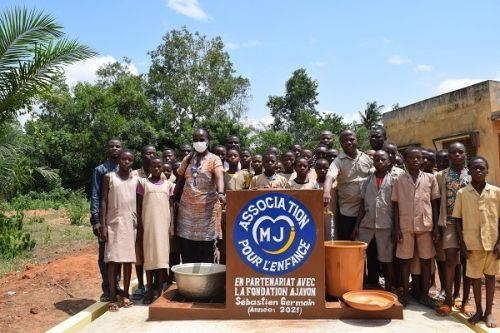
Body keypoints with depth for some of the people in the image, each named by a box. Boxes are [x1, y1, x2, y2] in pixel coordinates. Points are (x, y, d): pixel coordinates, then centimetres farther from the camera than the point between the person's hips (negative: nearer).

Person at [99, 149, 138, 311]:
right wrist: (103, 225, -7)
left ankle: (126, 295, 15)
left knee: (128, 259, 5)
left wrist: (139, 223, 7)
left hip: (131, 224, 3)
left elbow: (138, 203, 12)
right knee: (113, 259, -3)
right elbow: (104, 201, -1)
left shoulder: (135, 180, 10)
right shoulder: (109, 177, 2)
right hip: (113, 223, -2)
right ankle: (112, 298, 3)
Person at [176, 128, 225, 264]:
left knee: (206, 253, 1)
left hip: (207, 209, -4)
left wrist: (220, 193, -39)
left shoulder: (214, 159, -2)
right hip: (187, 209, 4)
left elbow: (219, 177, -20)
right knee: (187, 253, 7)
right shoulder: (187, 159, 12)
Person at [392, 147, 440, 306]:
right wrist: (396, 228, -4)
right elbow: (396, 205, 2)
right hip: (405, 226, -1)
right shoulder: (399, 180, 1)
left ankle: (425, 295, 18)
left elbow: (435, 204, 6)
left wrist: (436, 226, 1)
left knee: (426, 260, 7)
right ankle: (405, 294, 17)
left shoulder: (430, 178, 3)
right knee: (405, 260, 6)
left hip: (426, 225, 1)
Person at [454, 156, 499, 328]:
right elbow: (458, 219, 1)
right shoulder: (462, 193, -2)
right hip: (472, 242, 0)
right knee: (474, 276, 10)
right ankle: (478, 310, 25)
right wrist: (462, 243, -3)